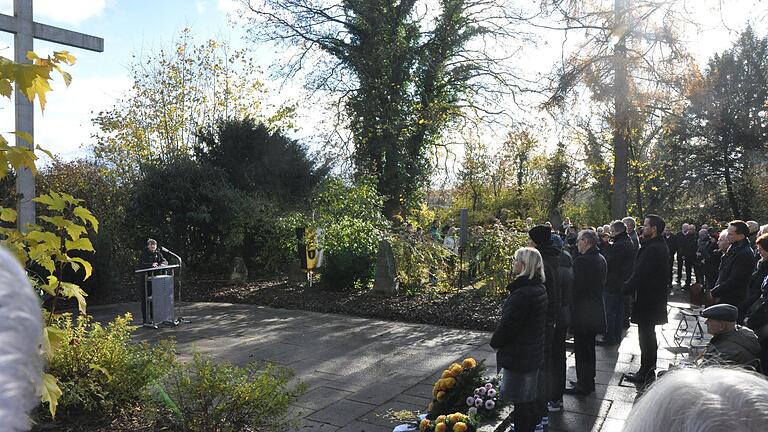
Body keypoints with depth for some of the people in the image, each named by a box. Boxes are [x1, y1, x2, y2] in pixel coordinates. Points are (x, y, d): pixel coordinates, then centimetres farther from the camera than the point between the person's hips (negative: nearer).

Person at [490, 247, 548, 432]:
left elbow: (508, 324, -22)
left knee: (520, 402, 4)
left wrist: (496, 342, -4)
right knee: (530, 397, 24)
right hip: (534, 352, 10)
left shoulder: (522, 293, -27)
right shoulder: (540, 288, 4)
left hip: (518, 355, -9)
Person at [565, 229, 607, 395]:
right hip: (596, 310, 9)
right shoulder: (601, 259, 6)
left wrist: (571, 308, -9)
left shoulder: (581, 260, -22)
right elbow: (602, 284, 13)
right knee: (589, 347, 20)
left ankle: (583, 385, 12)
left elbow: (575, 287, -20)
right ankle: (588, 381, 31)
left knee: (581, 349, 2)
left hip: (582, 312, -9)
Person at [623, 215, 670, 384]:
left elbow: (639, 273, -22)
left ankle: (645, 373, 10)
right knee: (649, 334, 18)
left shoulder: (652, 249, -23)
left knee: (645, 334, 0)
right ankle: (649, 370, 30)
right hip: (656, 296, 10)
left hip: (647, 298, -10)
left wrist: (627, 288, -12)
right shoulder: (661, 246, 10)